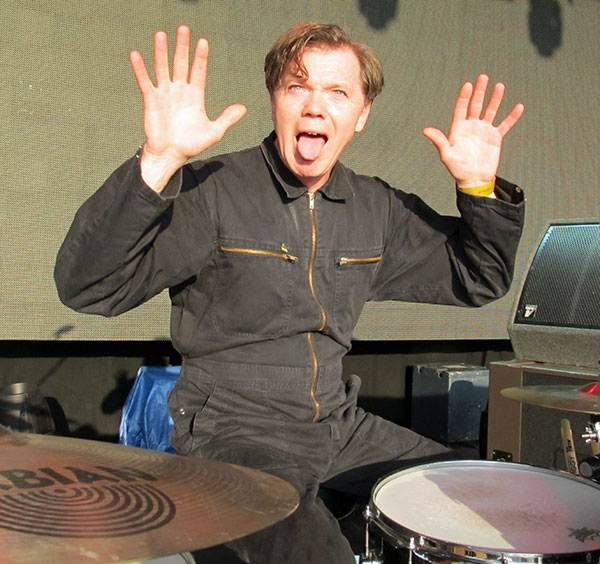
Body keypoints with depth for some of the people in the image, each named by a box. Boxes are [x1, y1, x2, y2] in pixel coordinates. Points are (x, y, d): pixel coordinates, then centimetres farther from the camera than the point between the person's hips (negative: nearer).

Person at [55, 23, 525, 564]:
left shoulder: (379, 207, 4)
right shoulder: (209, 190, -15)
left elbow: (476, 281, 12)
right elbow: (87, 288, -24)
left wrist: (481, 186, -5)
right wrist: (157, 164, -37)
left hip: (341, 423, 6)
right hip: (231, 431, -6)